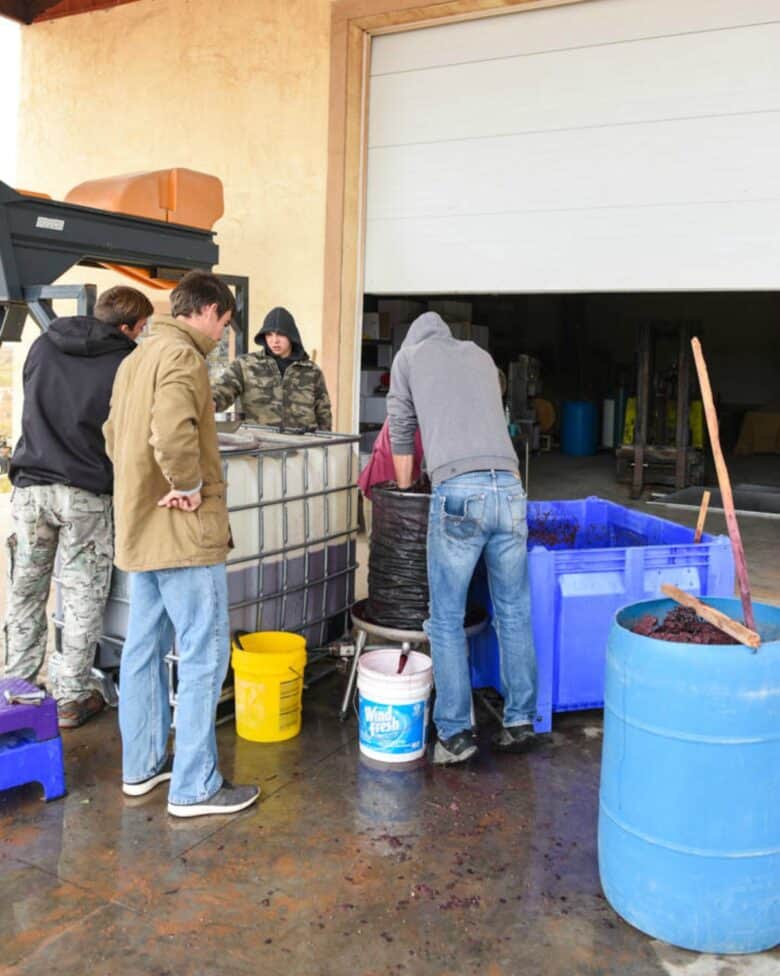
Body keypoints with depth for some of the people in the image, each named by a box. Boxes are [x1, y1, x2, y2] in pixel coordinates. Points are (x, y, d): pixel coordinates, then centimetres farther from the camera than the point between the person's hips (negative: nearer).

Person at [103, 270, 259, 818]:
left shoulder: (138, 358, 17)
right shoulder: (182, 355, -14)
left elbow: (114, 435, 22)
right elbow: (173, 432, -31)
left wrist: (145, 485, 14)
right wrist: (190, 485, -17)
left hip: (140, 527, 10)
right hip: (184, 530, -10)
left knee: (145, 648, 16)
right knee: (205, 654, -3)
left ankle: (142, 765, 28)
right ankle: (194, 787, 5)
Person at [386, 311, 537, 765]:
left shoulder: (409, 355, 17)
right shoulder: (481, 356, 26)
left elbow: (401, 434, 22)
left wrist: (404, 494, 36)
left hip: (459, 493, -4)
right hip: (509, 489, 4)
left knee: (447, 621, 6)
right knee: (515, 614, 14)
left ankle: (456, 733, 9)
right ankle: (520, 722, 23)